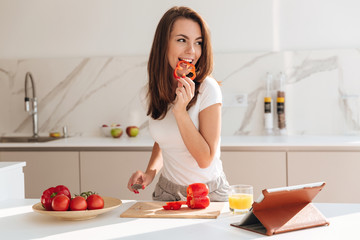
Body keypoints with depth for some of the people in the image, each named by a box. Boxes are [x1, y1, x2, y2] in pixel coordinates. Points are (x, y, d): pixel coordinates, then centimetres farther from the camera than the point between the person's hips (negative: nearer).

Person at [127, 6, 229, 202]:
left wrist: (181, 111, -25)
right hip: (167, 190, 4)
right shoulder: (157, 89, 0)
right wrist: (150, 172, -3)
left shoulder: (207, 89, -16)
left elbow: (205, 159, -18)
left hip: (207, 193, -3)